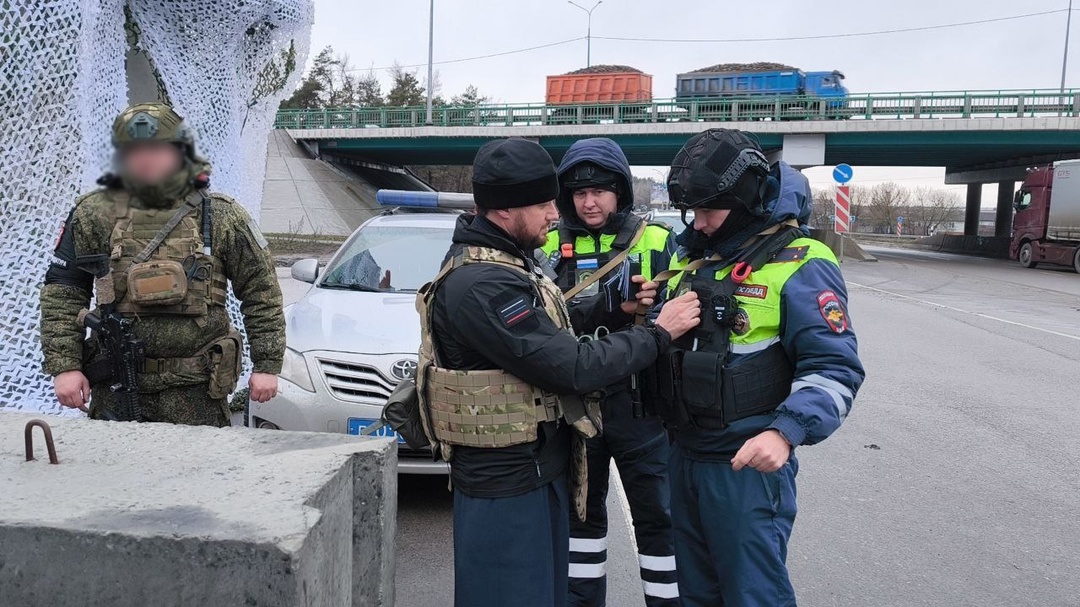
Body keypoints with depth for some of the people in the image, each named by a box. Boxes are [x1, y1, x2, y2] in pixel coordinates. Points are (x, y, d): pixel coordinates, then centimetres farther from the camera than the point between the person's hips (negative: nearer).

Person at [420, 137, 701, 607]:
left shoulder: (508, 259, 7)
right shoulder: (482, 284, -27)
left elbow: (550, 322, 18)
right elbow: (575, 367, -27)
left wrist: (615, 309, 2)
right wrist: (659, 333, -15)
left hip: (540, 467, 10)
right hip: (505, 483, -10)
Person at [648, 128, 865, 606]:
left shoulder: (799, 265, -13)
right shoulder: (692, 256, 9)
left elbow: (834, 368, -18)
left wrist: (786, 432, -31)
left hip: (748, 464, -7)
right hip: (683, 455, 7)